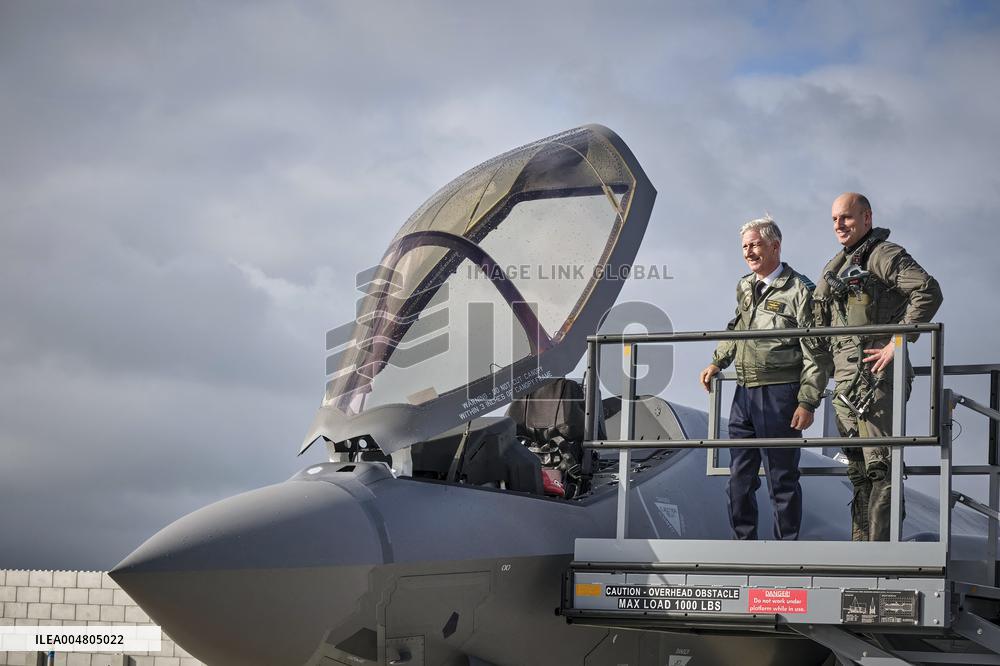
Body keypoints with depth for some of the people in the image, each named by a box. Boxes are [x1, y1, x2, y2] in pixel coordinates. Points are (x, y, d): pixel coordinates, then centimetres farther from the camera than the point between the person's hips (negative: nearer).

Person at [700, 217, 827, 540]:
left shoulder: (799, 290, -9)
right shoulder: (744, 287, 13)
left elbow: (814, 353, -10)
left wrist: (807, 402, -14)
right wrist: (717, 362, 20)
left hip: (779, 393, -7)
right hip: (744, 393, 7)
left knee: (782, 477, 0)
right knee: (740, 477, 11)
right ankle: (744, 542, 21)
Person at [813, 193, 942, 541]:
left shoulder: (885, 255, -4)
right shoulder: (836, 267, 21)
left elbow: (929, 292, -18)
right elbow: (823, 321, 34)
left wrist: (898, 343, -20)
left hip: (875, 371, -9)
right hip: (845, 378, 9)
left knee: (879, 464, -12)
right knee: (857, 467, 10)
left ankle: (880, 545, -16)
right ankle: (861, 543, 14)